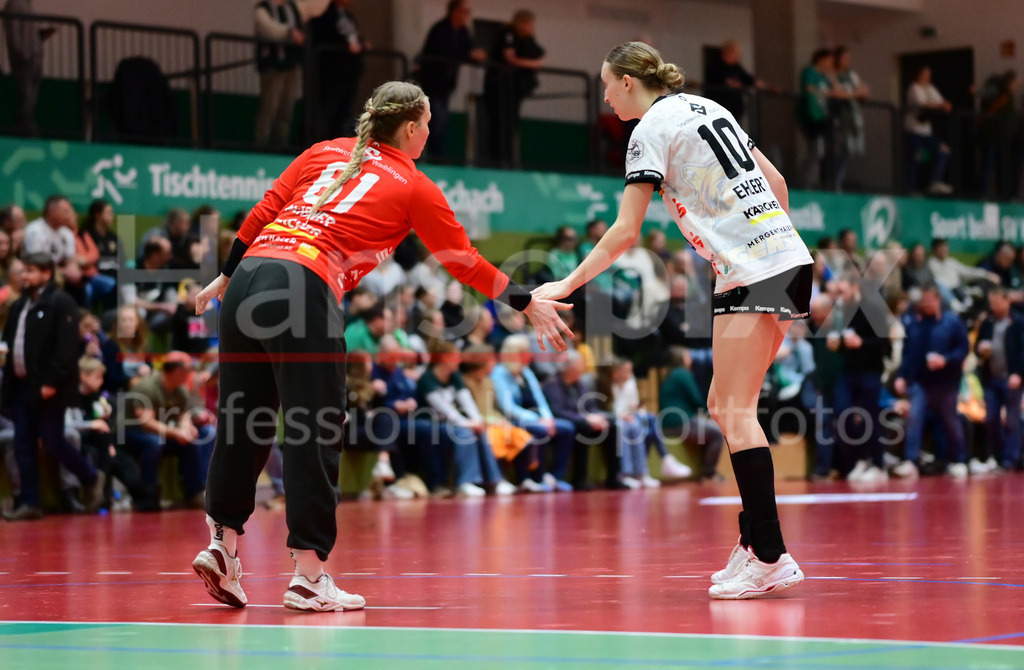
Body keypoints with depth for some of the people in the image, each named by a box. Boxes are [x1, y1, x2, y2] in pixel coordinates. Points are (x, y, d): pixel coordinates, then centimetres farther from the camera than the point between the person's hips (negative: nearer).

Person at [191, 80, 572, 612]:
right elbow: (465, 263, 18)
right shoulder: (414, 188, 12)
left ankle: (222, 543, 11)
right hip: (303, 289, -6)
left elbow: (262, 212, 19)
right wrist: (529, 304, 28)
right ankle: (309, 576, -1)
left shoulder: (323, 153, 23)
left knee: (243, 425, 14)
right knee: (313, 431, -1)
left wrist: (226, 276, 27)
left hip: (248, 278, 6)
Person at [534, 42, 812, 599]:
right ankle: (757, 543, 7)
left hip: (752, 271, -9)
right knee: (726, 406, 9)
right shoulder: (704, 107, 19)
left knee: (734, 411, -10)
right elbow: (775, 181, 20)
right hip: (789, 260, 9)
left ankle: (769, 556, -13)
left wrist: (566, 285, -3)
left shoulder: (651, 130, -6)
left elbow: (624, 232, -9)